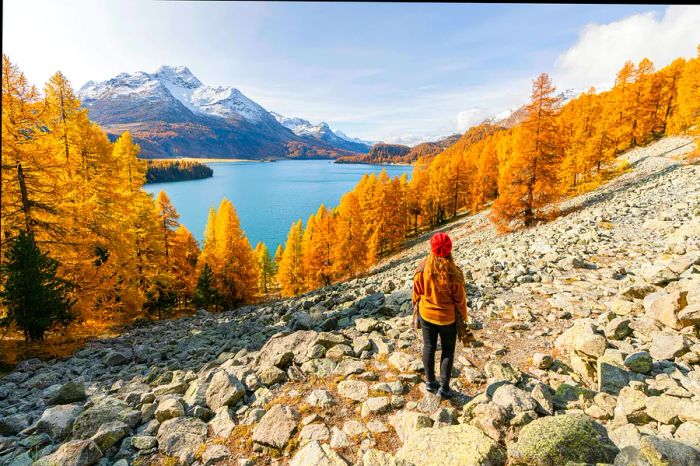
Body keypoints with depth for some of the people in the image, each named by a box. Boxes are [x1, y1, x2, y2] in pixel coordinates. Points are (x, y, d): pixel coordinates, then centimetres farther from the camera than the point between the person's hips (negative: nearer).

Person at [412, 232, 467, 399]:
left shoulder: (422, 268, -16)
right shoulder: (453, 273, -22)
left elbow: (417, 293, -3)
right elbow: (460, 299, -11)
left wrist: (417, 309, 13)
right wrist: (464, 317, 6)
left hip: (426, 315, 2)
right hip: (447, 317, -2)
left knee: (429, 347, 18)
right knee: (448, 350, 15)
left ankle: (430, 381, 32)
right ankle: (443, 387, 20)